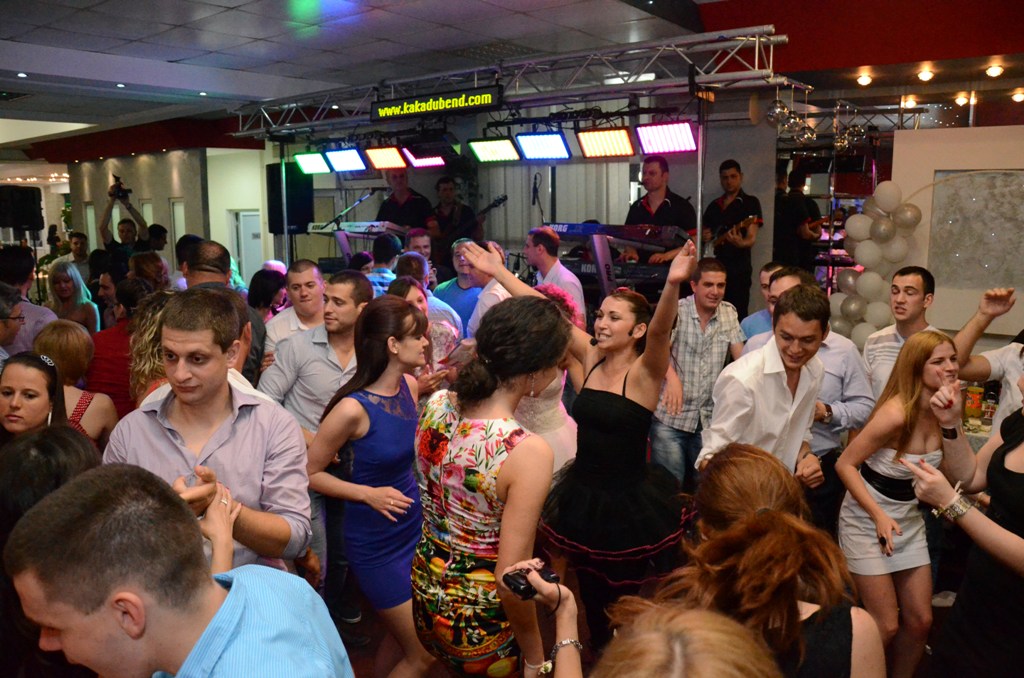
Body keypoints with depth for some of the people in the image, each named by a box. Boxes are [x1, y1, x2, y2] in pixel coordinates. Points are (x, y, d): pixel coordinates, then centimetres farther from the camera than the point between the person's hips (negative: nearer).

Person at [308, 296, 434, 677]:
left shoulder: (410, 386, -4)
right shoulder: (353, 408, -25)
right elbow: (309, 473, -14)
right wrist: (369, 494, -21)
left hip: (414, 528, 7)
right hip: (376, 543, -6)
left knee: (401, 638, 23)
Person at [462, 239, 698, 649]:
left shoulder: (645, 372, -16)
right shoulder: (591, 358, -3)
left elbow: (661, 331, -36)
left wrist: (672, 284, -55)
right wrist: (499, 272, -3)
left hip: (630, 503, -5)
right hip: (583, 496, 5)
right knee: (593, 598, 22)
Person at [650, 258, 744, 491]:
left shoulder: (729, 313, 5)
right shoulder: (676, 310, -10)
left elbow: (740, 356, 4)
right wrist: (671, 376, -43)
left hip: (710, 419, 4)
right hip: (670, 417, -4)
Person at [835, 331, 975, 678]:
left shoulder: (942, 409, -4)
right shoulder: (897, 413, -25)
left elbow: (964, 474, -15)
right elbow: (845, 464, -20)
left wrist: (951, 423, -26)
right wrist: (880, 516, -22)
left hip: (909, 517, 7)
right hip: (866, 519, -7)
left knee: (920, 621, 12)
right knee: (886, 627, 1)